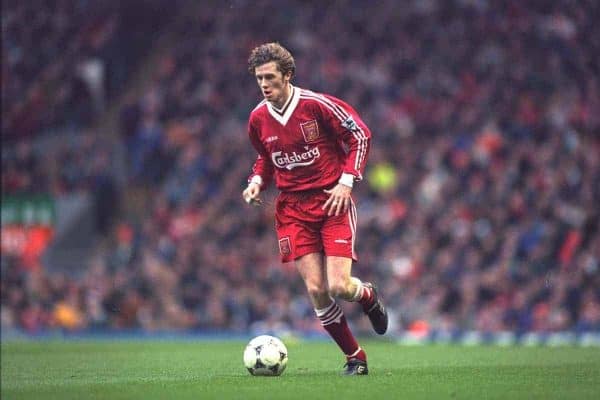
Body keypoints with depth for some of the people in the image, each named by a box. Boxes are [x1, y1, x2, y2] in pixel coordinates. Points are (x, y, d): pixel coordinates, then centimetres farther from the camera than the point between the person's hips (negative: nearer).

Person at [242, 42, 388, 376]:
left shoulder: (317, 105, -13)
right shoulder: (258, 119, 2)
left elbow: (361, 135, -5)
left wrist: (346, 182, -12)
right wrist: (257, 182, 1)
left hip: (333, 201, -4)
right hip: (293, 208, 4)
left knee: (338, 286, -14)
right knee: (316, 289, -7)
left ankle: (368, 296, 25)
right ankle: (355, 357, 10)